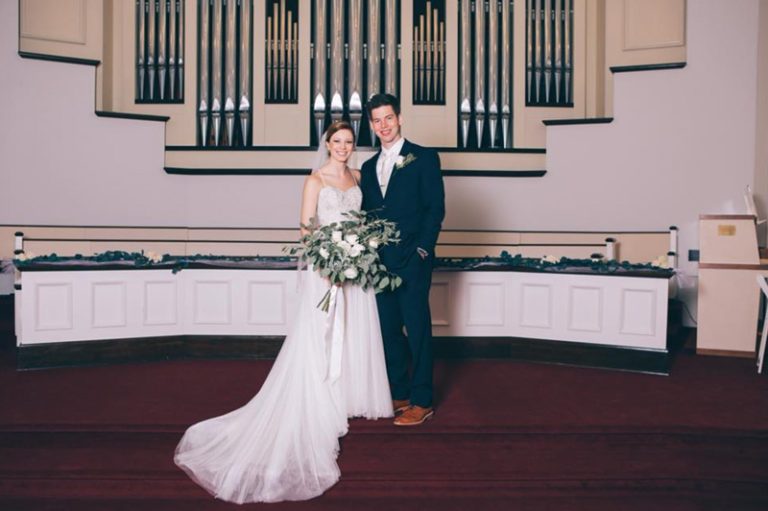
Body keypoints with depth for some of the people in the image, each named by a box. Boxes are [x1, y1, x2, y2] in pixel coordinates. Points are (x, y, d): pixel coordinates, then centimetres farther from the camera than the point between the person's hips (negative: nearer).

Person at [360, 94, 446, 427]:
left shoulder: (424, 158, -1)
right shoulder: (369, 167, 17)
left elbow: (435, 208, -6)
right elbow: (367, 214, 16)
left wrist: (422, 250, -14)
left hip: (412, 261, -6)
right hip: (380, 262, 6)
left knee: (417, 329, 0)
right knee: (389, 329, 11)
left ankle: (422, 402, 10)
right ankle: (399, 395, 24)